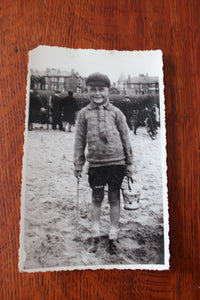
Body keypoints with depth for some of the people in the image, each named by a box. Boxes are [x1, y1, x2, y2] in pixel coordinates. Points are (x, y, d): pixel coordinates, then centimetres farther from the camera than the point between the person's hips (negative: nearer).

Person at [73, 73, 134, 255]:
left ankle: (113, 237, 24)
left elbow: (125, 138, 7)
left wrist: (129, 163, 7)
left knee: (114, 199, 9)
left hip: (116, 162, 0)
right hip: (95, 163, 0)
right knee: (96, 199, 10)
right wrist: (78, 164, 6)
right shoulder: (84, 113, 6)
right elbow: (79, 140, 8)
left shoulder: (116, 112, 4)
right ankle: (96, 236, 27)